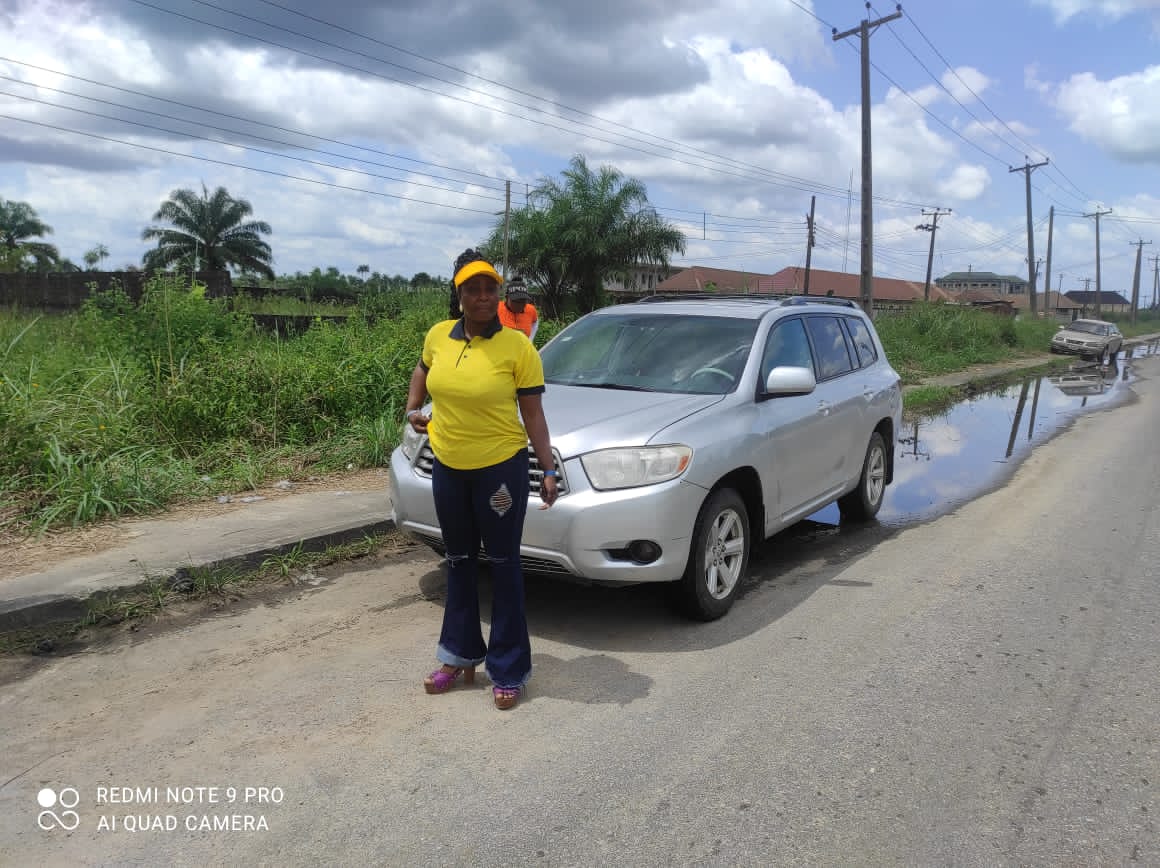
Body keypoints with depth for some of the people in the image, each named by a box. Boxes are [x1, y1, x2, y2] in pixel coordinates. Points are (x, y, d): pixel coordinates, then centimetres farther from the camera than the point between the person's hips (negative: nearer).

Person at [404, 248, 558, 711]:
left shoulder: (518, 346, -10)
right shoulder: (438, 336, 1)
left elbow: (533, 415, -7)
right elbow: (422, 369, 24)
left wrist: (549, 470, -11)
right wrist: (412, 409, 11)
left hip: (501, 467, -4)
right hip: (447, 467, 5)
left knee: (503, 565, 5)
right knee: (459, 563, 17)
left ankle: (509, 670, 17)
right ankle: (460, 655, 33)